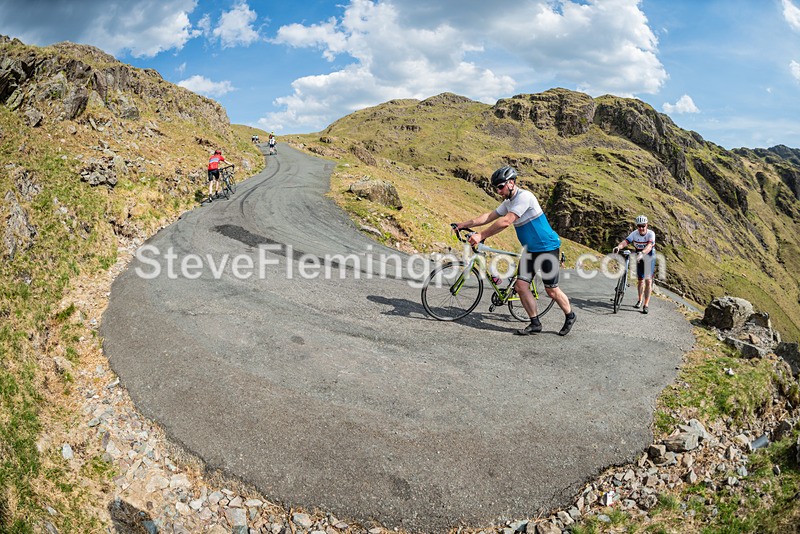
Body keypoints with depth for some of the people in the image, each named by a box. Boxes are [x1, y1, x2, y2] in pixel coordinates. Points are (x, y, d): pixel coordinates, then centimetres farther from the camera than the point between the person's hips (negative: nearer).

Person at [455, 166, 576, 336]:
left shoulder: (524, 196, -21)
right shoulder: (509, 202, 9)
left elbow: (505, 222, -28)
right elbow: (489, 216, 8)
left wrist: (481, 236, -28)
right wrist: (463, 224, 1)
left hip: (547, 248, -8)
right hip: (530, 250, 9)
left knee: (552, 291, 0)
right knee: (520, 286, -2)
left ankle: (570, 316, 25)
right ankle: (535, 323, 10)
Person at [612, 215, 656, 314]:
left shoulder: (651, 234, -24)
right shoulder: (634, 233, -16)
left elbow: (649, 246, -41)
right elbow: (625, 241, -31)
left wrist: (642, 253, -60)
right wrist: (618, 247, -52)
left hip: (649, 258, -3)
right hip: (639, 258, 3)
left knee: (648, 280, -12)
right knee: (640, 280, 14)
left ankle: (646, 305, -9)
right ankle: (640, 300, 34)